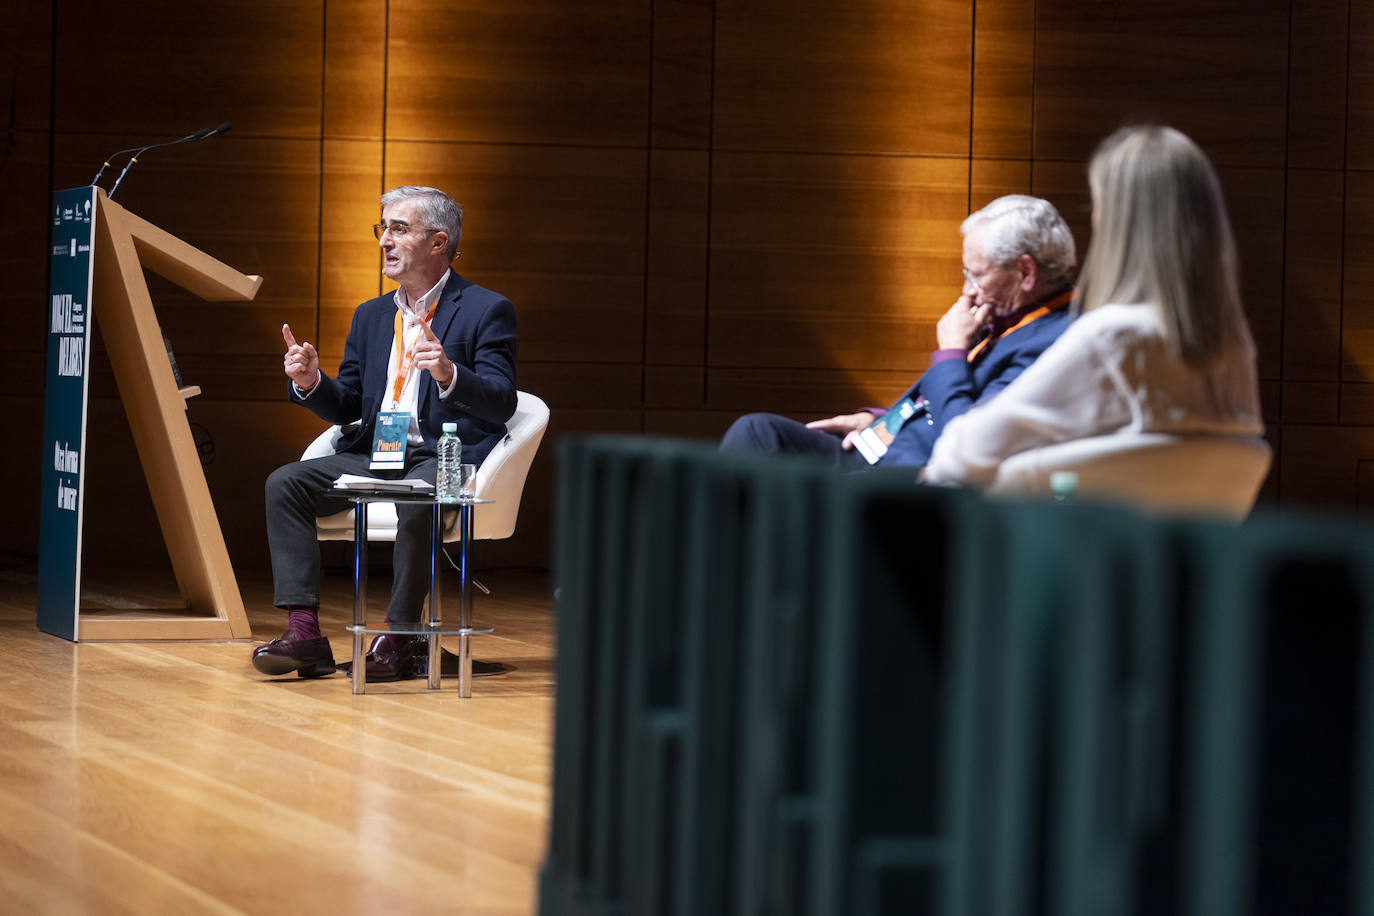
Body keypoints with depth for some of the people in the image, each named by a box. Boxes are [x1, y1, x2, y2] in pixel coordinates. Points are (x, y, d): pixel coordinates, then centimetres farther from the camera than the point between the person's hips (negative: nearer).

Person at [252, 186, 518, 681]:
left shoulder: (487, 311, -1)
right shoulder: (371, 315, 19)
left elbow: (502, 401, -12)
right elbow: (348, 408, 19)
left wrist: (448, 374, -31)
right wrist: (311, 382, -2)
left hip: (445, 458, -6)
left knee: (416, 500, -38)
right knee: (284, 483, -15)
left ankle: (400, 636, -24)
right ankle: (304, 633, -22)